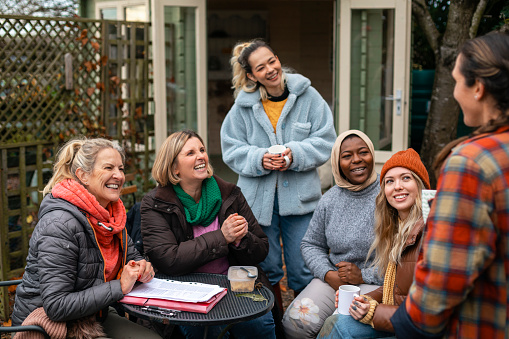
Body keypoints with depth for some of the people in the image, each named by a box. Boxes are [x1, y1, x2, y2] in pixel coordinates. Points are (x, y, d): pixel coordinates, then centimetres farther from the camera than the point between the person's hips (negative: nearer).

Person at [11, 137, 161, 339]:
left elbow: (131, 257, 18)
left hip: (92, 318, 8)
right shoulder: (60, 224, -24)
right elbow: (57, 306, -27)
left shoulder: (112, 214, 2)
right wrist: (119, 287, -26)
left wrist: (142, 268, -7)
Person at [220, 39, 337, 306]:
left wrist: (295, 154, -18)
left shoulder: (307, 96, -1)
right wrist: (260, 159, -16)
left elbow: (325, 142, -2)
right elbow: (232, 150, 2)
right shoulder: (243, 106, 1)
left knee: (303, 271, 3)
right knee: (266, 268, 12)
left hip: (299, 196, -1)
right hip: (258, 197, 1)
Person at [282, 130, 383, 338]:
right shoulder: (330, 200, 8)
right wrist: (328, 275, -3)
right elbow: (311, 244, 16)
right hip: (333, 279, 5)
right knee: (295, 321, -18)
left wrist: (364, 276, -13)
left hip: (376, 283, -4)